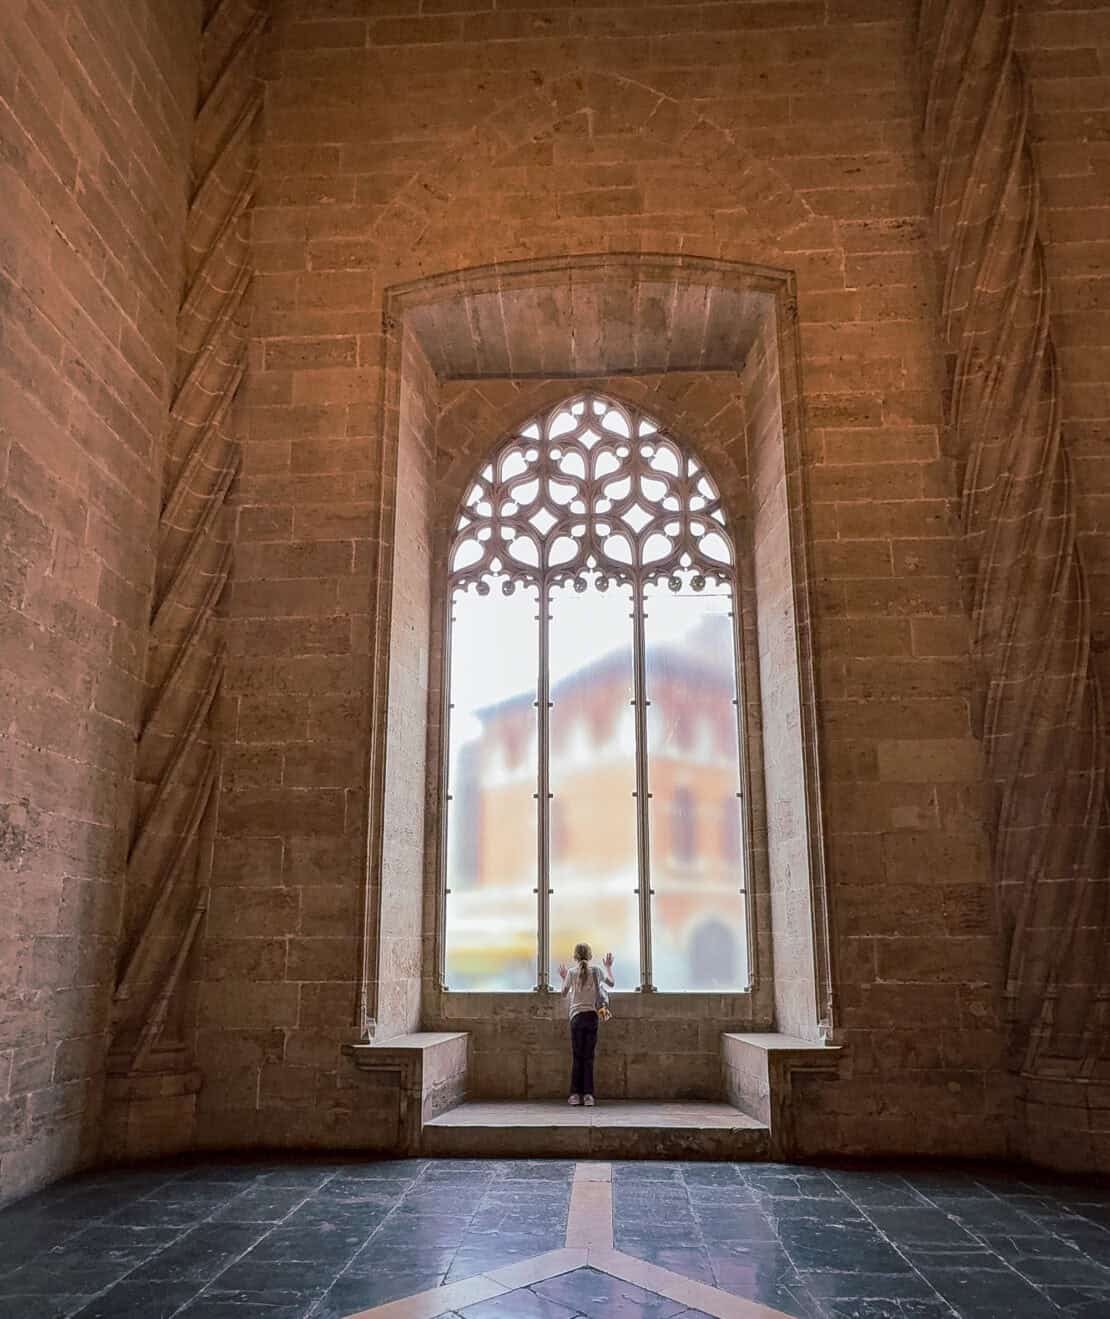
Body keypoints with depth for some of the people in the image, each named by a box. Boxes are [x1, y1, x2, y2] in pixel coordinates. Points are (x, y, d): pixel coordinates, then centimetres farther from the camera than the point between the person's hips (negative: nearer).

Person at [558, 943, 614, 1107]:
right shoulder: (596, 971, 2)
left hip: (577, 1017, -1)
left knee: (577, 1057, 6)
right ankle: (588, 1095, 0)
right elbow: (611, 983, 19)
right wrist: (608, 967, 32)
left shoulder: (571, 973, -1)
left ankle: (575, 1094, 4)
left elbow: (564, 994, 12)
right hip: (592, 1016, 1)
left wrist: (563, 977, 26)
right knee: (589, 1057, 4)